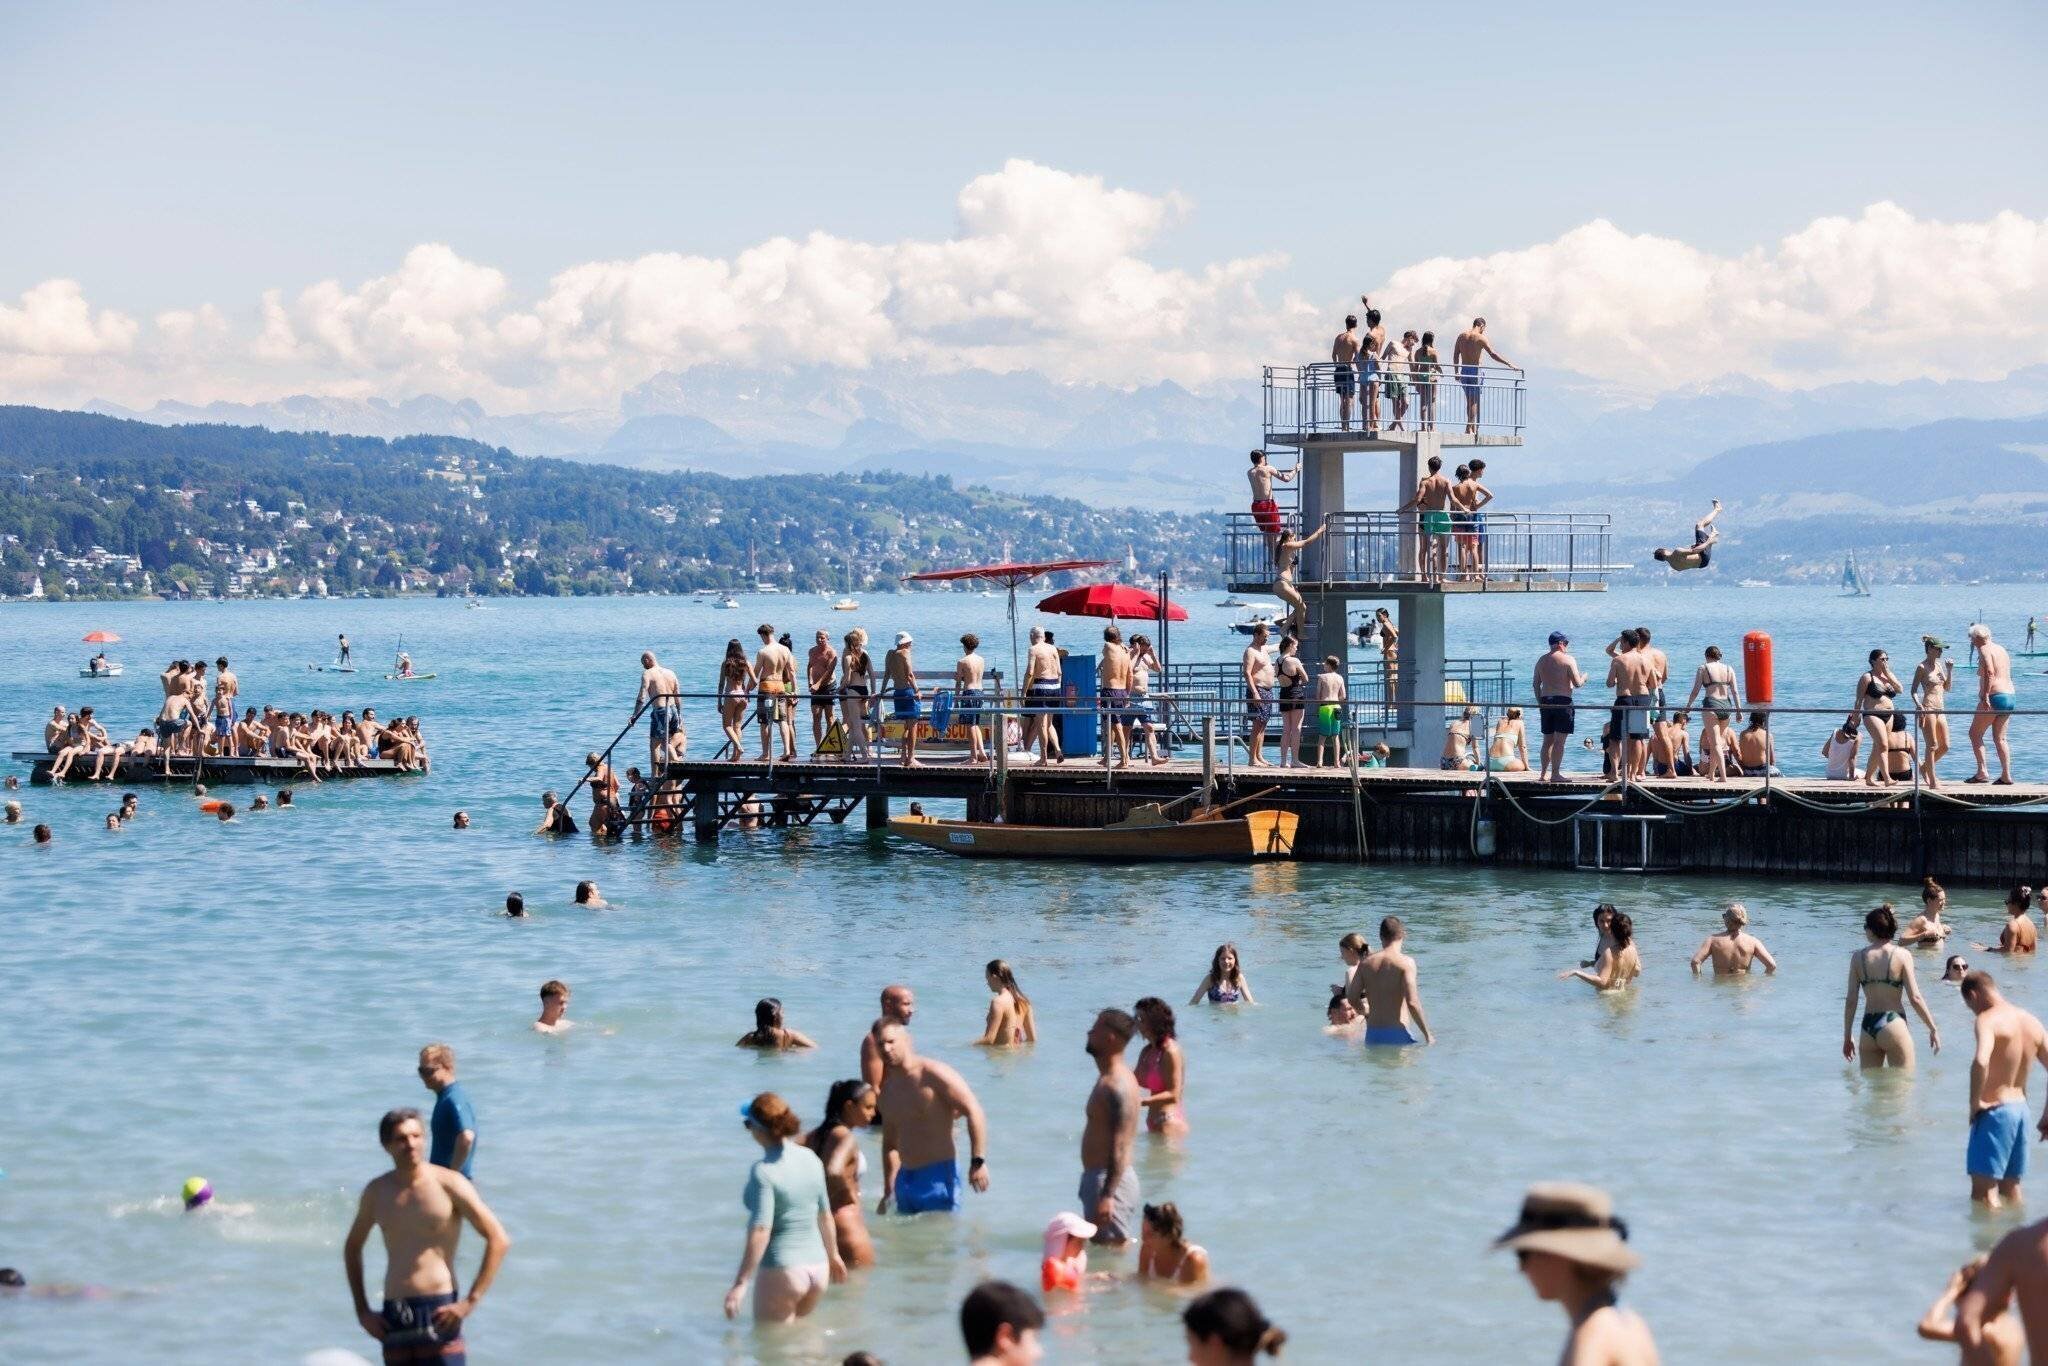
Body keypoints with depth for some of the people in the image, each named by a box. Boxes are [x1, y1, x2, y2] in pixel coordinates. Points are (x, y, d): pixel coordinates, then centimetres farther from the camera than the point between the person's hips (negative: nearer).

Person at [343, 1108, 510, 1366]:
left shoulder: (449, 1184, -4)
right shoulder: (377, 1192, 9)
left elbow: (499, 1241, -7)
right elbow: (352, 1247, 25)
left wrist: (470, 1302, -12)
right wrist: (362, 1311, 15)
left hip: (439, 1311, -4)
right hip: (393, 1316, 5)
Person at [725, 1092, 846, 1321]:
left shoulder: (763, 1171, -17)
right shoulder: (810, 1159, 3)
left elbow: (761, 1231, -22)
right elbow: (825, 1215, 14)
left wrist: (740, 1283, -22)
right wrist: (833, 1255, 28)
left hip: (782, 1271, -7)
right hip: (818, 1267, 7)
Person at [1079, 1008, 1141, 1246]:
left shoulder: (1117, 1086, -21)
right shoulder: (1110, 1078, 13)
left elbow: (1120, 1148, -25)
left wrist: (1107, 1195, -28)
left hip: (1109, 1179, -11)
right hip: (1097, 1177, 11)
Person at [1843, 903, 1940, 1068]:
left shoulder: (1858, 957, 2)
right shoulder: (1902, 955, -5)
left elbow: (1851, 1001, 3)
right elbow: (1915, 998, -8)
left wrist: (1847, 1036, 11)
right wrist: (1933, 1029, 2)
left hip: (1868, 1028, 3)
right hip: (1893, 1026, -3)